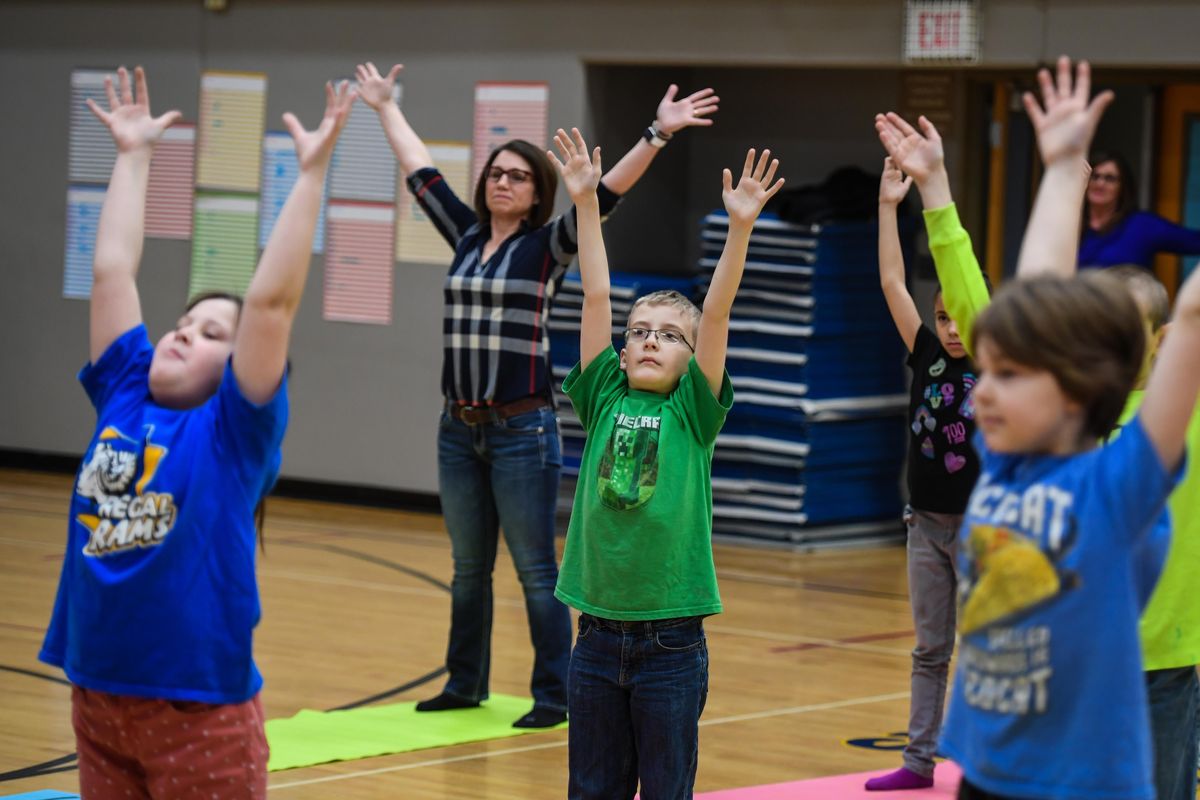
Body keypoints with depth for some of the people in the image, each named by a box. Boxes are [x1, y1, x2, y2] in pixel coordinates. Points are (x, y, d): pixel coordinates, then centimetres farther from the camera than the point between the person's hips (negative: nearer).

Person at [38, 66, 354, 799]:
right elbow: (112, 269, 11)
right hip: (96, 697, 5)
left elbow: (272, 300, -13)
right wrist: (134, 155, 16)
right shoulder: (123, 394, 7)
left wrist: (311, 172, -13)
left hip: (199, 709, -5)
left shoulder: (233, 430, -5)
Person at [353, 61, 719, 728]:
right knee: (469, 567, 14)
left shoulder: (548, 246, -4)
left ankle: (554, 696, 2)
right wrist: (386, 107, 31)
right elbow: (422, 173, 22)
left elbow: (605, 193, -15)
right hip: (460, 428, 5)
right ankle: (466, 684, 24)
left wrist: (658, 136, -26)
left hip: (523, 430, -5)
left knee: (536, 571, -3)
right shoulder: (467, 236, 10)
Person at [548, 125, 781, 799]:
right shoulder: (605, 399, 5)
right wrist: (587, 202, -2)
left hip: (672, 640, -3)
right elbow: (596, 297, 1)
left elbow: (717, 313, -11)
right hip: (600, 636, 3)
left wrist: (741, 226, -20)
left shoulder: (693, 412, -1)